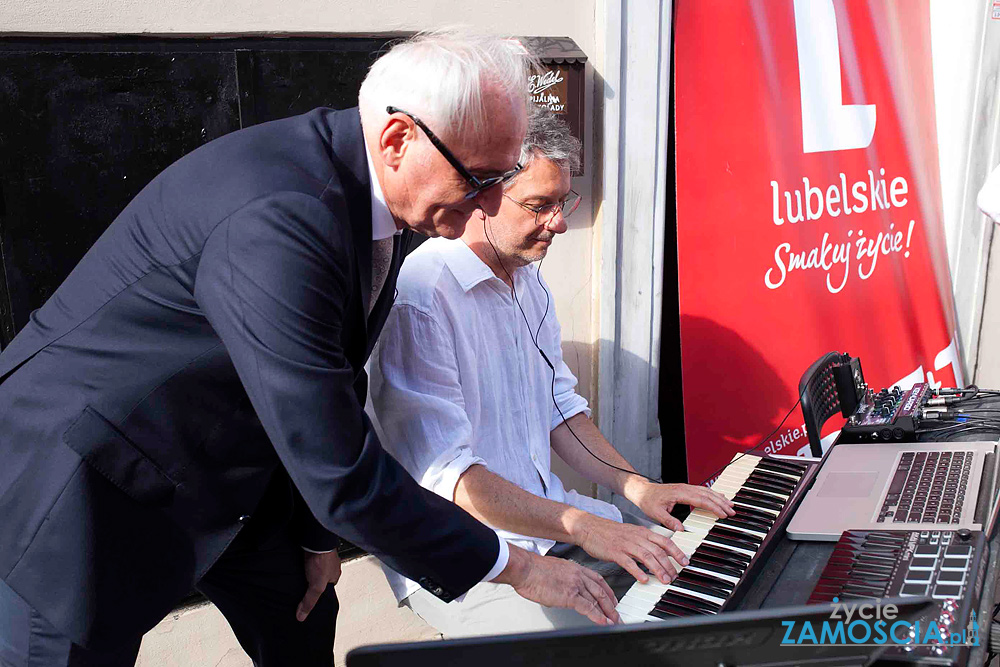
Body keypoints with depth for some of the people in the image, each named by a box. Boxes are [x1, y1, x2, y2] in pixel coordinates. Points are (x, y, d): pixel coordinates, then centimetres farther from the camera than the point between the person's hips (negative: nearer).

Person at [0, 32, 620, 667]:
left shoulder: (377, 199, -7)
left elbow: (333, 390, 5)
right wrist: (512, 566, -22)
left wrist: (317, 535, 10)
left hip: (222, 469, 9)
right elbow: (343, 475, -33)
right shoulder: (280, 217, -37)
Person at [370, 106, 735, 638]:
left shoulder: (527, 279, 10)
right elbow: (441, 473, -24)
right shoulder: (419, 294, -21)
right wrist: (582, 527, -28)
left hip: (546, 515, 9)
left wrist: (636, 488, 3)